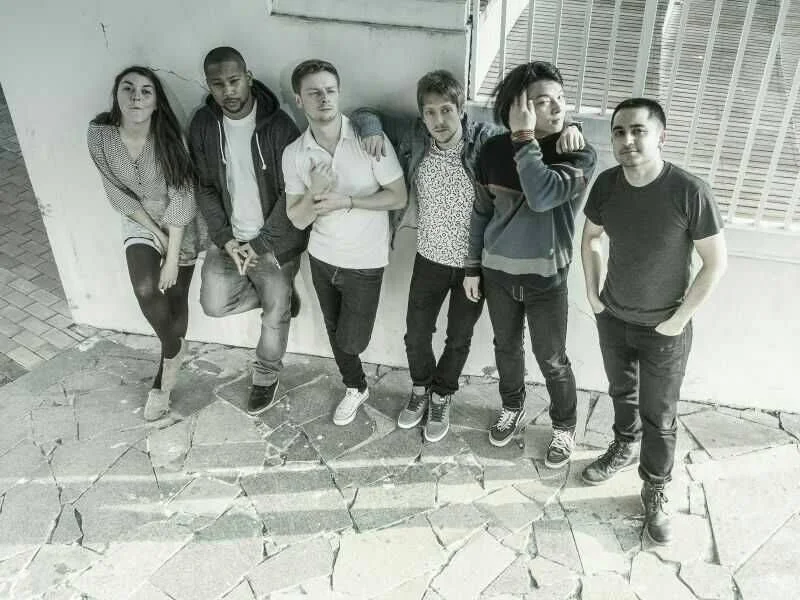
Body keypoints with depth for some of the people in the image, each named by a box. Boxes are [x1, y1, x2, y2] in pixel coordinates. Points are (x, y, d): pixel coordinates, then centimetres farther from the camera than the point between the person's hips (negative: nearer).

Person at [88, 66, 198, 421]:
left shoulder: (169, 138, -24)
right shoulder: (99, 135, -18)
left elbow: (180, 198, -23)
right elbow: (119, 194, -10)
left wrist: (172, 258, -24)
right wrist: (156, 233, -13)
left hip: (179, 224, -1)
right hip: (139, 222, 1)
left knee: (175, 298, 5)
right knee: (146, 291, -20)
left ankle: (161, 383, 25)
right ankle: (174, 348, 11)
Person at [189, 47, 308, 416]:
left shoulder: (278, 125, -17)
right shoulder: (203, 125, -5)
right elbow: (205, 188, 0)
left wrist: (260, 244, -17)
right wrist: (224, 239, -10)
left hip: (275, 240, -3)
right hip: (228, 237, 3)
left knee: (275, 315, 7)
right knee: (214, 304, -9)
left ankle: (266, 378, 34)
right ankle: (279, 294, 18)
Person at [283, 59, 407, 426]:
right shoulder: (294, 154, -6)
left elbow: (399, 198, -13)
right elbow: (297, 220, -4)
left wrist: (346, 201, -24)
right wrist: (315, 196, -26)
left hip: (365, 262, -3)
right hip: (321, 258, 4)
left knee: (351, 341, 1)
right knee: (335, 333, 18)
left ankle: (355, 387, 37)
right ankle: (356, 388, 44)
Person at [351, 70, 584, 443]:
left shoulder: (485, 139, -18)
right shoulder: (413, 136, -10)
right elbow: (366, 114, 3)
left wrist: (567, 128, -33)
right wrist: (371, 130, -19)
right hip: (430, 257, 3)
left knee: (459, 338, 16)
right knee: (416, 332, 17)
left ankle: (442, 397, 42)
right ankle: (421, 389, 46)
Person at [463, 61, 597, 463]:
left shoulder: (579, 153, -16)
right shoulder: (494, 150, -6)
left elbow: (542, 197, -34)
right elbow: (481, 211, 5)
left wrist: (525, 138, -30)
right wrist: (472, 266, 7)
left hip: (545, 276, -3)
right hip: (497, 270, 3)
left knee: (551, 360, 11)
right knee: (506, 346, 21)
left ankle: (565, 427, 35)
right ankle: (512, 409, 46)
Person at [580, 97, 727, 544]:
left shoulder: (690, 191, -23)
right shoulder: (606, 184, -10)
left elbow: (716, 263, -15)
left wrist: (679, 319, -13)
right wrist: (593, 294, 4)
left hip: (663, 329, -4)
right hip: (612, 317, 4)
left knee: (659, 415, 10)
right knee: (621, 391, 25)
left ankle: (655, 491, 29)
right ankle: (624, 447, 50)